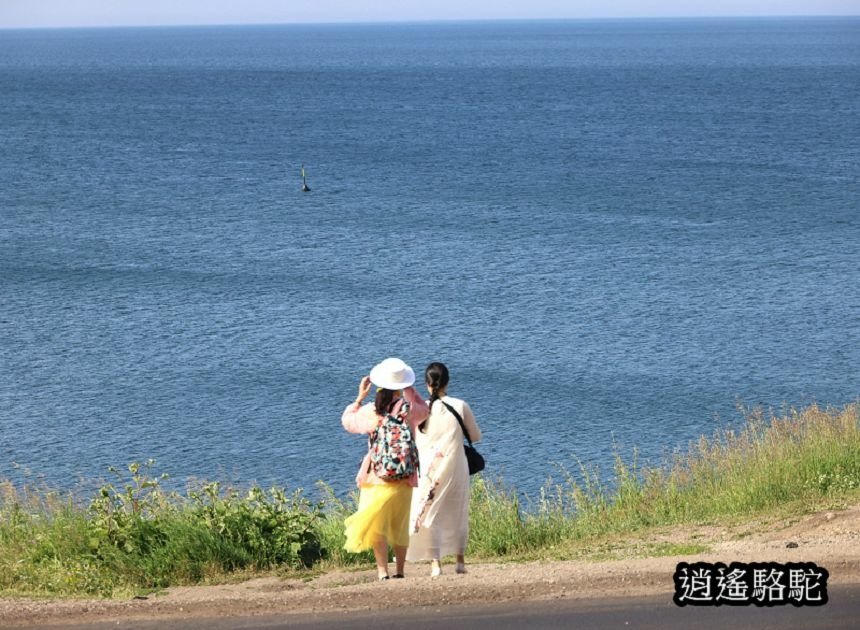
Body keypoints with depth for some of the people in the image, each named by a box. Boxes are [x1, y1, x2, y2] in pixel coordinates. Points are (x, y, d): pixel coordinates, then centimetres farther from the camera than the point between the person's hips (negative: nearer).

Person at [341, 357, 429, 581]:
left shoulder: (370, 412, -8)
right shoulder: (409, 410, -6)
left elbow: (347, 420, 11)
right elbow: (423, 410, 20)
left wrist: (360, 396, 17)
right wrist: (409, 390, 23)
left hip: (375, 475, -2)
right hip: (403, 477, 2)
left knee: (376, 522, 5)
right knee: (399, 524, 14)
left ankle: (382, 570, -3)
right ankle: (400, 570, 16)